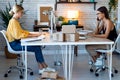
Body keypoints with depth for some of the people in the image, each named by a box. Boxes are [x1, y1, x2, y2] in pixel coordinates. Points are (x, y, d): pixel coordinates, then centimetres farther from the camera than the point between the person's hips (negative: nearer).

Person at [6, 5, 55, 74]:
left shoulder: (16, 21, 13)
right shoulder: (13, 22, -17)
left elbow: (21, 31, 19)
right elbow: (18, 35, -25)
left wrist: (33, 33, 6)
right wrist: (32, 35, -23)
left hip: (17, 42, 9)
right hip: (14, 44, -9)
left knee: (37, 46, -7)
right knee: (37, 48, -14)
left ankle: (41, 68, -7)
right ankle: (44, 67, -1)